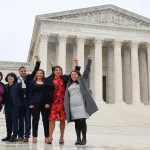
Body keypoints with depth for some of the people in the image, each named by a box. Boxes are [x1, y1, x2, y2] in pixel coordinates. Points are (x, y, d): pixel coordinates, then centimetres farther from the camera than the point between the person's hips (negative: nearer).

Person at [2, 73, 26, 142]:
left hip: (15, 106, -5)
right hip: (7, 106, 5)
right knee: (8, 121, 10)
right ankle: (8, 135, 19)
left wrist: (22, 81, -16)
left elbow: (24, 90, -15)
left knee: (14, 121, -3)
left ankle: (14, 136, 3)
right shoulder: (5, 86, 14)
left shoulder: (18, 84, 1)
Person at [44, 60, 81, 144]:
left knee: (62, 119, 5)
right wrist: (47, 102, -5)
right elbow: (46, 92, 1)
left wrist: (77, 66, 7)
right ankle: (50, 137, 0)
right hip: (54, 102, -1)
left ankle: (62, 137, 16)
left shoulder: (65, 78, 9)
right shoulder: (49, 80, 4)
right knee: (52, 119, -6)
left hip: (64, 102, 1)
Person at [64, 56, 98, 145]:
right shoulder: (69, 85, 20)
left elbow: (87, 70, 3)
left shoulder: (82, 80, 9)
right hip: (73, 106, 4)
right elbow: (67, 96, 20)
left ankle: (84, 139, 1)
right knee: (77, 122, 3)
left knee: (82, 121, -7)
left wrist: (89, 61, -3)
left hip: (81, 105, -3)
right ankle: (78, 139, 7)